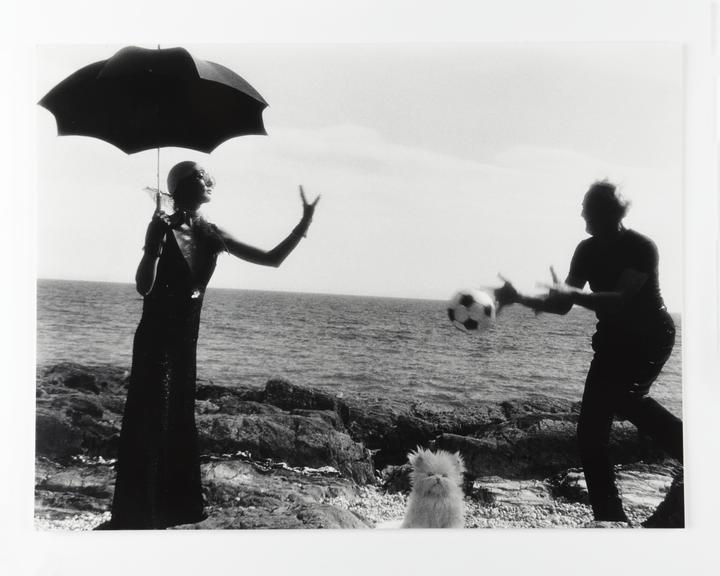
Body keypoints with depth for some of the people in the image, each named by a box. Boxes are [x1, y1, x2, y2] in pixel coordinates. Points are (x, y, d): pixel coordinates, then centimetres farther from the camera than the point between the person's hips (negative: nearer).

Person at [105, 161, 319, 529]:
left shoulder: (212, 235, 5)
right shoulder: (163, 227, -11)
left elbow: (273, 258, 6)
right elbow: (143, 287, -19)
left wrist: (304, 223, -3)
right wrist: (154, 244, -31)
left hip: (186, 339, 7)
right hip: (155, 338, -7)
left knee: (178, 422, 13)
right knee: (147, 422, -5)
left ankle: (171, 507, 25)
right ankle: (132, 515, 3)